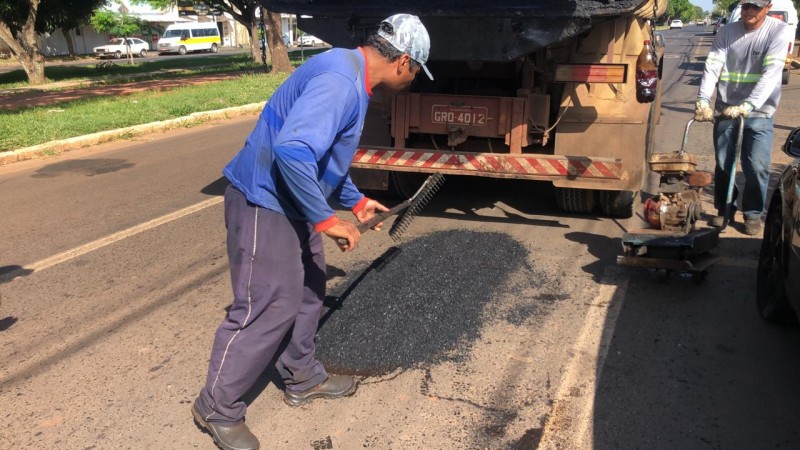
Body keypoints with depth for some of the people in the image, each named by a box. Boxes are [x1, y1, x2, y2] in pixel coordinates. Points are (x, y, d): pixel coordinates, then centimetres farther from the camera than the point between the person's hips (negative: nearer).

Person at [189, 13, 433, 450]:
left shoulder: (350, 75, 11)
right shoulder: (341, 81, -23)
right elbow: (291, 151, -35)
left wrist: (356, 200, 29)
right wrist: (326, 220, -26)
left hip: (291, 201, 11)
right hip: (265, 203, -10)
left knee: (307, 291, 19)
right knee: (268, 308, -3)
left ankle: (303, 379, 36)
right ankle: (217, 408, 15)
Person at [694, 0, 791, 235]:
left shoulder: (779, 31, -7)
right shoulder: (727, 32, 2)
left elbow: (771, 74, -18)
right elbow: (712, 67, -9)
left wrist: (748, 106, -31)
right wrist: (703, 100, -25)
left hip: (759, 113, -2)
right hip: (726, 110, 2)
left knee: (757, 167, -3)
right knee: (723, 164, 7)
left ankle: (753, 213, 16)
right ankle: (724, 209, 24)